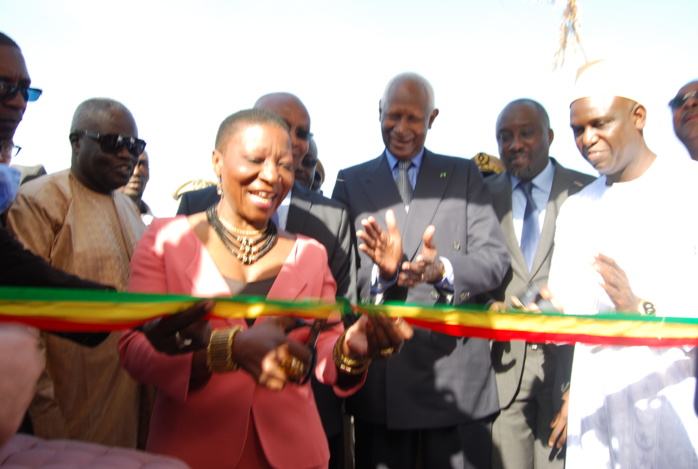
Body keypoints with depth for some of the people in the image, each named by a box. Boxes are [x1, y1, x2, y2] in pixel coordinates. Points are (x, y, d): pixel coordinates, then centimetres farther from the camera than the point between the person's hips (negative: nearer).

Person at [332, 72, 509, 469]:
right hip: (379, 373, 0)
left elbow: (496, 259, -2)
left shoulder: (465, 175, 8)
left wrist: (442, 269, -22)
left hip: (457, 371, 0)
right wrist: (382, 271, -20)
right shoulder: (351, 182, 8)